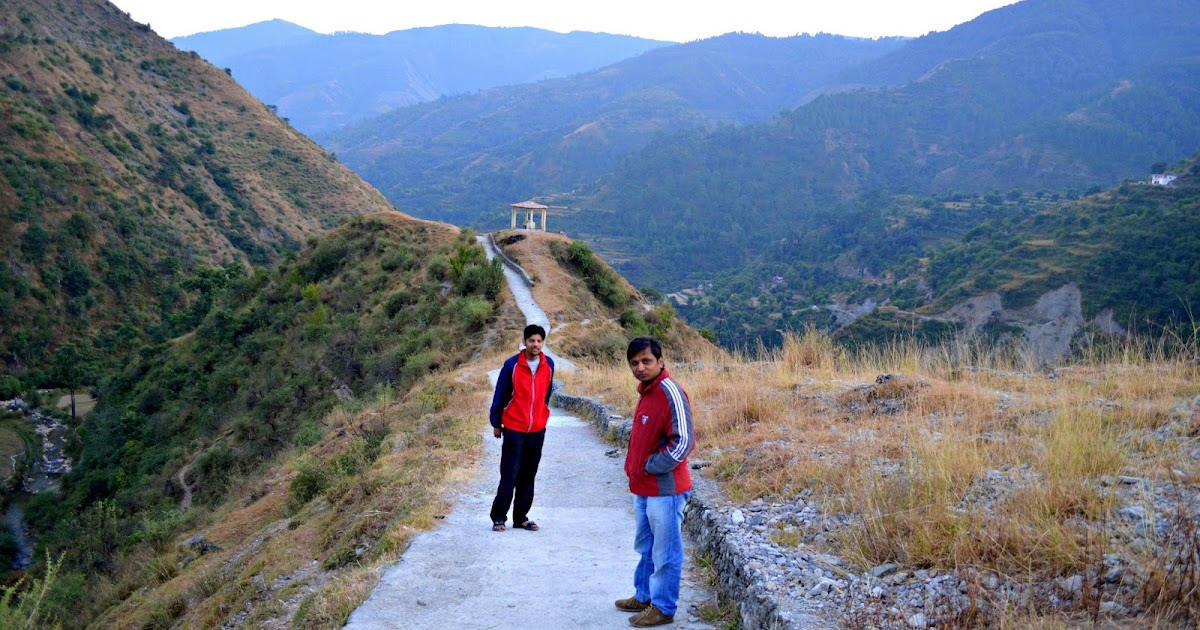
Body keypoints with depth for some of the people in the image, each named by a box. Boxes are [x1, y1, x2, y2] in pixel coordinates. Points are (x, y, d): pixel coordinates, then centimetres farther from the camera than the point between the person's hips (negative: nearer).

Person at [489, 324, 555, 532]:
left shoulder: (548, 365, 1)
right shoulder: (512, 364, -11)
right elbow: (500, 394, -3)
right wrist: (496, 423, 1)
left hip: (538, 430, 4)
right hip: (514, 429, -4)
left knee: (528, 476, 9)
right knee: (509, 475, -4)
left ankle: (521, 517, 18)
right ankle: (498, 517, 6)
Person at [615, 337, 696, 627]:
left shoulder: (670, 393, -18)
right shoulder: (646, 391, 10)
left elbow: (683, 442, -23)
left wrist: (651, 466, -15)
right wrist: (634, 466, 12)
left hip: (664, 488, -10)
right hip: (644, 487, 10)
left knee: (665, 552, 3)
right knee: (646, 548, 22)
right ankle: (644, 596, 36)